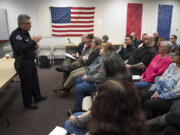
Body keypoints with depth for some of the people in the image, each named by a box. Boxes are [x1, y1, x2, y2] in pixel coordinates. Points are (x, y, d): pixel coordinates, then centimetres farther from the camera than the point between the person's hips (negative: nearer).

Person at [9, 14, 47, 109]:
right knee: (26, 83, 3)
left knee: (35, 80, 19)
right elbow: (20, 49, -31)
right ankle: (28, 103, 20)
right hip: (23, 63, -9)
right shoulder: (15, 35, -19)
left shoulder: (25, 32, 9)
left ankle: (37, 97, 37)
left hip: (30, 60, 9)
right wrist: (33, 41, -30)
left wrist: (34, 46, 0)